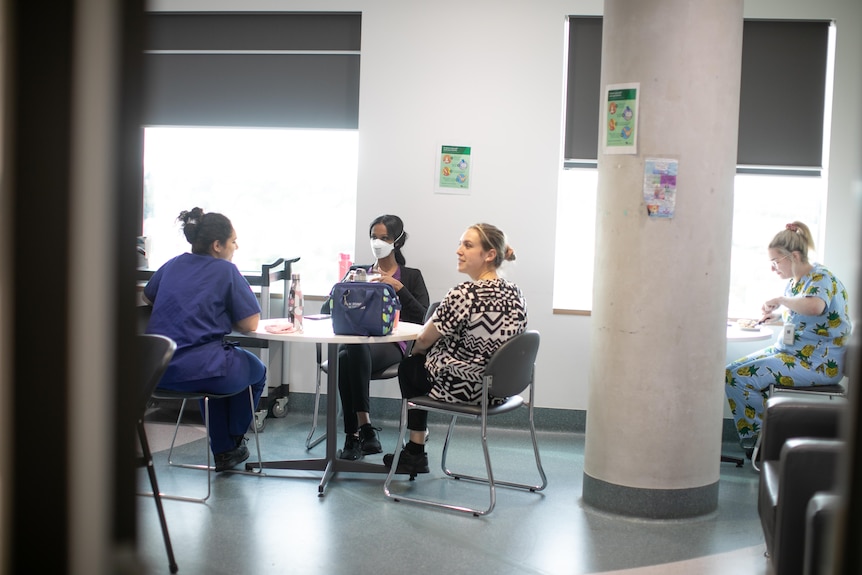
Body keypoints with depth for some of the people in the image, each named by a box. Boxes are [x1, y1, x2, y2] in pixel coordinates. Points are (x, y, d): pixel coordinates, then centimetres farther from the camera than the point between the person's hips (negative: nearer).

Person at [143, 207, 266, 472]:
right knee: (256, 370, 24)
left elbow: (148, 296, 30)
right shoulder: (226, 271, -6)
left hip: (156, 371, 6)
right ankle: (233, 443, 34)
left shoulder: (172, 266, 11)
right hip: (199, 369, -6)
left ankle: (222, 451, 37)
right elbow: (251, 324, -8)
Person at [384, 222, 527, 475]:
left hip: (464, 388, -7)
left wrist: (415, 348, 12)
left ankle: (415, 453, 33)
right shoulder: (515, 292, -2)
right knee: (417, 362, 27)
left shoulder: (464, 294, -25)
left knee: (409, 365, 22)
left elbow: (423, 341, -13)